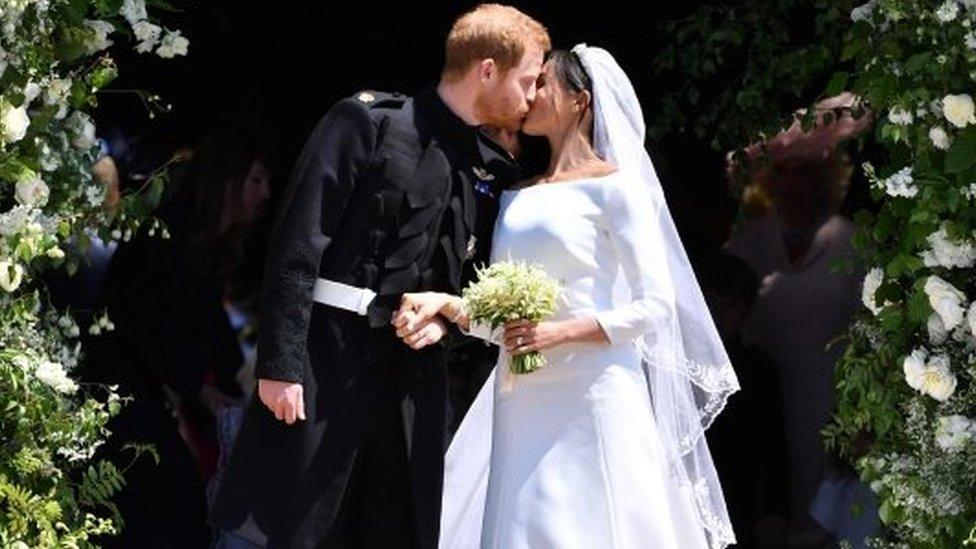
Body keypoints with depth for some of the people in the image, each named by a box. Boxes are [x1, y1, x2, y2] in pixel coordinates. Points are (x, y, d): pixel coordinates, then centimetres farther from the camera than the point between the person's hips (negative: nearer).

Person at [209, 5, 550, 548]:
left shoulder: (494, 171, 13)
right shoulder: (368, 121, -5)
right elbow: (298, 243, -10)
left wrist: (446, 320, -4)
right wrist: (280, 363, -16)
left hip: (414, 373, 6)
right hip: (327, 360, -6)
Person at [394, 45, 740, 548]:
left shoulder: (612, 186, -2)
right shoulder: (516, 197, 17)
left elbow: (655, 306, -7)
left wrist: (561, 333, -16)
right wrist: (445, 304, -2)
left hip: (589, 398, -6)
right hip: (521, 406, 6)